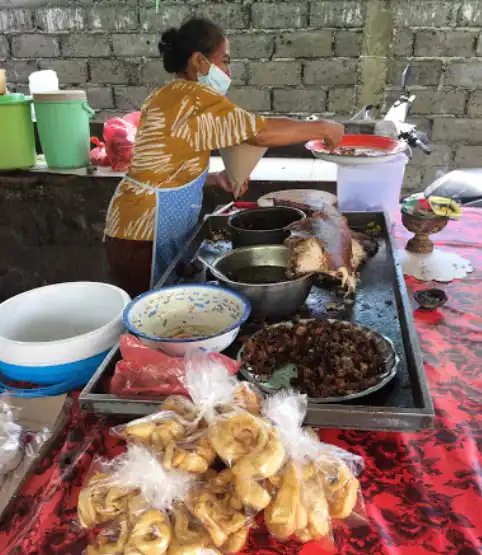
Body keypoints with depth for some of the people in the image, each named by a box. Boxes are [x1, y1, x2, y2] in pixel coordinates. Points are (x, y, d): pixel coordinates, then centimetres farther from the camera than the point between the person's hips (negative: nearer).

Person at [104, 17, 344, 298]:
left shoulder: (168, 97, 14)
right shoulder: (193, 96, -16)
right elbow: (262, 133, -19)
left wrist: (215, 178, 7)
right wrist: (321, 128, -8)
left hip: (146, 228, 9)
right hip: (146, 237, -9)